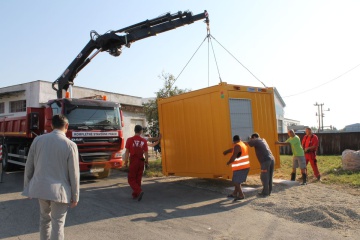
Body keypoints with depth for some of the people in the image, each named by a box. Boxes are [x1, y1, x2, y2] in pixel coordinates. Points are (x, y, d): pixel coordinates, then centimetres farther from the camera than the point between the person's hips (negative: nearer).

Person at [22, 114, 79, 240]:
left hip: (40, 187, 4)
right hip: (59, 190, -4)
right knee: (57, 223, 7)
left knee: (44, 218, 25)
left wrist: (27, 187, 17)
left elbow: (29, 166, 6)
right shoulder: (70, 145, -11)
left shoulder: (38, 140, 0)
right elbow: (74, 174, -9)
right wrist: (75, 196, 0)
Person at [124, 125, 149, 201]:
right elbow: (146, 153, -1)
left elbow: (127, 152, -5)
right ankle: (135, 195, 22)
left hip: (133, 161, -3)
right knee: (138, 179, 15)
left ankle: (139, 191, -16)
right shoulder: (144, 141, -2)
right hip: (141, 161, 3)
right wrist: (146, 162, 9)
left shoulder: (129, 140, -7)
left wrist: (126, 162, 2)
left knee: (131, 179, 5)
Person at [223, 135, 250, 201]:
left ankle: (241, 195, -4)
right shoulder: (242, 144, 14)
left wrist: (228, 162, -2)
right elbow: (233, 149, 30)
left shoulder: (237, 146, -16)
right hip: (245, 166, 9)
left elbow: (233, 157, -19)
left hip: (240, 168, -9)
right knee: (238, 181, 17)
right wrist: (226, 151, 42)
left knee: (236, 181, -3)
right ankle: (234, 193, 26)